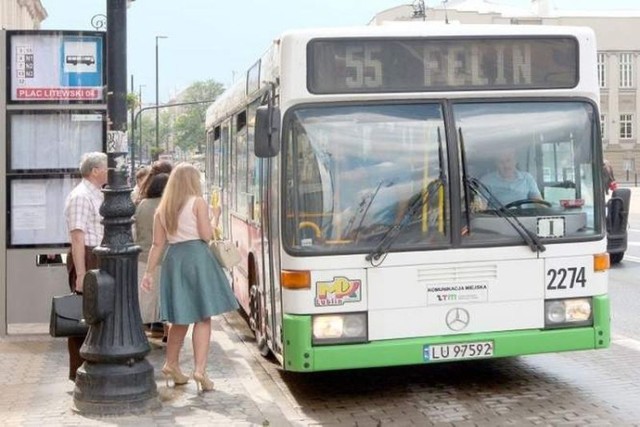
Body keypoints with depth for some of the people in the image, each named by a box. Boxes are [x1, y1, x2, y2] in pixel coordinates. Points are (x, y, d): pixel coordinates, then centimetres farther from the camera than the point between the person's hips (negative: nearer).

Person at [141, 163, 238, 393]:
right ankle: (200, 370, -9)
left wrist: (148, 272, 11)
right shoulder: (198, 202, -3)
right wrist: (215, 216, 8)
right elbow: (206, 235, -8)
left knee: (181, 318, 17)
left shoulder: (162, 208, 11)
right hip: (197, 257, -5)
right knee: (203, 318, -2)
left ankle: (171, 364, 27)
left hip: (173, 259, 5)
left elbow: (158, 244, 9)